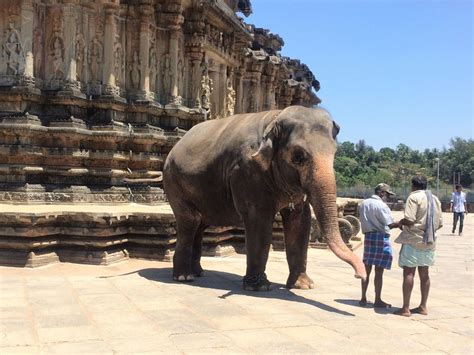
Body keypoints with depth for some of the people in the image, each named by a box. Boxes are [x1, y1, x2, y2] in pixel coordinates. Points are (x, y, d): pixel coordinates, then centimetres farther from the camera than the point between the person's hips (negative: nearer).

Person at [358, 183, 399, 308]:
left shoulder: (363, 203, 10)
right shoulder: (381, 205, -13)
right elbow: (390, 224, -17)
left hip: (368, 237, 7)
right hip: (381, 238, -7)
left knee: (367, 269, 13)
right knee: (379, 271, 0)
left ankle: (363, 298, 17)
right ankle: (377, 300, 6)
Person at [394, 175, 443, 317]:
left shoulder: (414, 197, -10)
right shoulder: (435, 199, 12)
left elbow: (409, 220, -20)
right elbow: (440, 223, 12)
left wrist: (400, 223, -1)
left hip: (413, 240, -7)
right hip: (429, 241, 7)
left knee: (408, 273, -4)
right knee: (424, 274, 13)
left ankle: (405, 308, -4)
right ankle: (423, 306, 19)